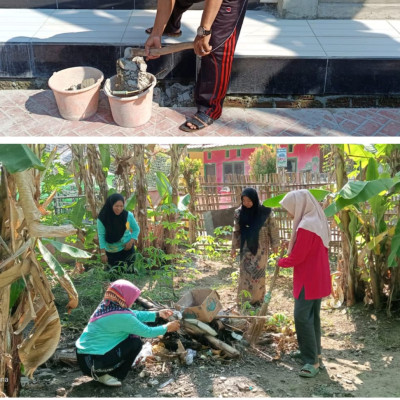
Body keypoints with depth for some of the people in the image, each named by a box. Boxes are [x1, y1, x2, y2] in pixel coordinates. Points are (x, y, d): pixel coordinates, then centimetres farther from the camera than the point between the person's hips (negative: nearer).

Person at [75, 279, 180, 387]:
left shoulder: (106, 305, 2)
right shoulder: (121, 316, -22)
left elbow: (134, 315, 15)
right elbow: (148, 332, -9)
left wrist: (158, 314, 18)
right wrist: (167, 328, 8)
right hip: (93, 362, -9)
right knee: (135, 342, -4)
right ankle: (105, 375, 2)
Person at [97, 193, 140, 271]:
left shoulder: (128, 216, -12)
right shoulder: (102, 219, -16)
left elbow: (136, 229, 2)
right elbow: (101, 236, -9)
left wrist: (131, 241, -13)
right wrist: (103, 253, -10)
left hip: (127, 249, 0)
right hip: (111, 252, 0)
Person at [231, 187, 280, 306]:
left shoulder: (265, 211, -11)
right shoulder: (239, 212, -5)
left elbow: (272, 229, -1)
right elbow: (236, 231, 4)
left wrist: (275, 245, 4)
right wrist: (234, 247, 5)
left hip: (261, 247, -1)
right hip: (246, 248, 2)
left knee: (258, 272, 3)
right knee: (245, 273, 4)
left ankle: (257, 299, 17)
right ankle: (244, 300, 12)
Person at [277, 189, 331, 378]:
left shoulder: (306, 226, -22)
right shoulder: (317, 222, 9)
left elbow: (297, 257, -19)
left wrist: (280, 262, -1)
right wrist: (290, 247, 8)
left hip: (308, 280, -10)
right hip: (317, 278, 10)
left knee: (302, 318, -7)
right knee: (312, 317, 14)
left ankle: (312, 361, -5)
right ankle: (316, 355, 21)